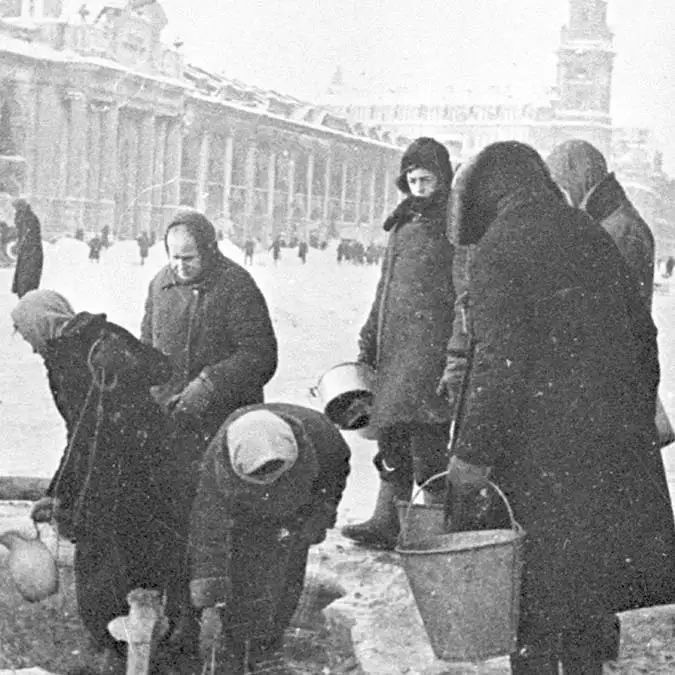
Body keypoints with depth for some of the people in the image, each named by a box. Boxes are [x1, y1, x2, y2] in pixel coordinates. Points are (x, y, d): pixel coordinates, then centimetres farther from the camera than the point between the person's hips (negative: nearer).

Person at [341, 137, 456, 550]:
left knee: (426, 439, -10)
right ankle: (387, 523, 17)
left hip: (432, 346, -8)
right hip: (394, 346, 8)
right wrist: (369, 342, 22)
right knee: (391, 440, 10)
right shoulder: (404, 225, 20)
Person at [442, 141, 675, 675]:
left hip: (545, 449, -6)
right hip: (618, 446, 7)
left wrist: (473, 455, -15)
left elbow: (499, 360, -18)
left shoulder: (498, 250, -10)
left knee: (538, 596, 4)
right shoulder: (592, 236, 11)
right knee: (591, 588, 17)